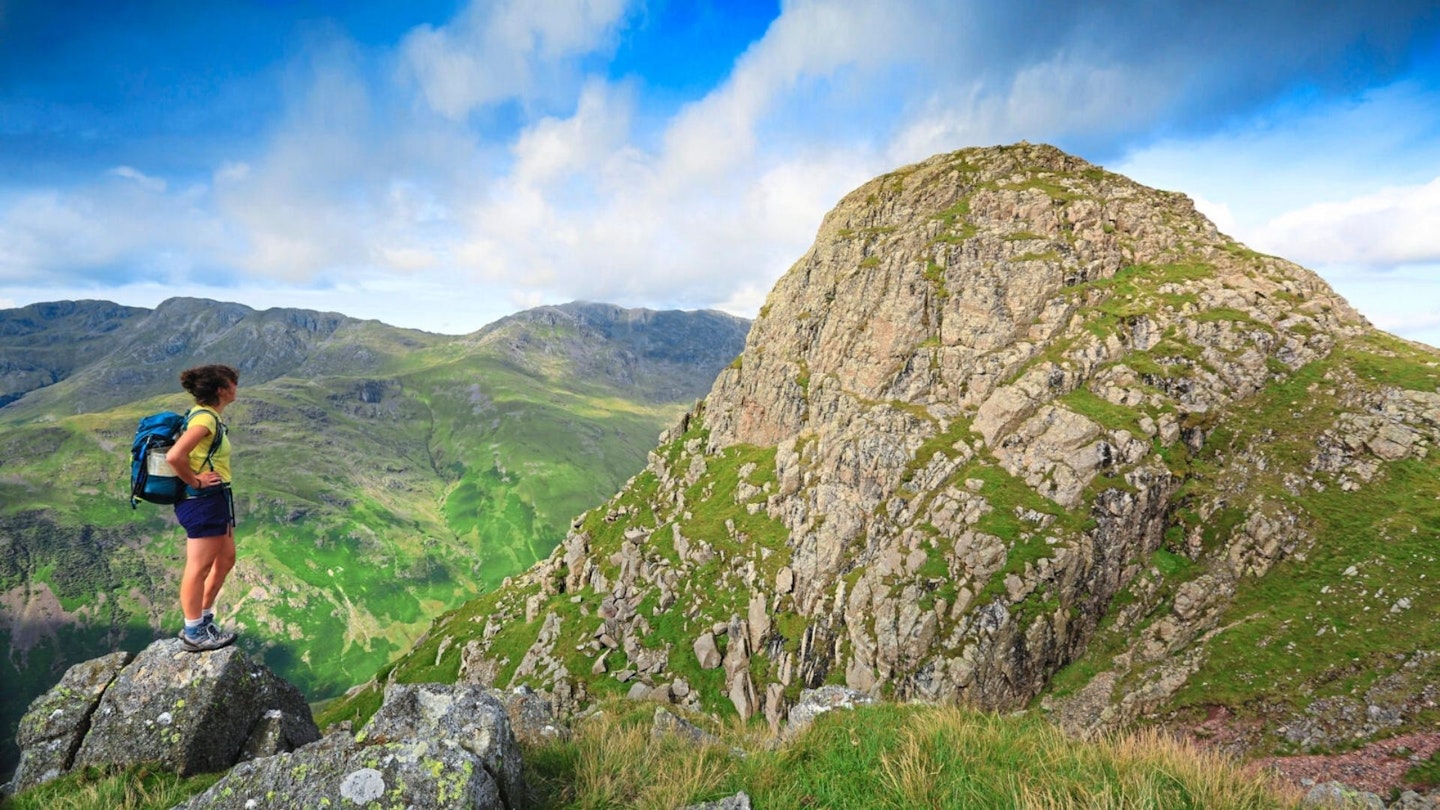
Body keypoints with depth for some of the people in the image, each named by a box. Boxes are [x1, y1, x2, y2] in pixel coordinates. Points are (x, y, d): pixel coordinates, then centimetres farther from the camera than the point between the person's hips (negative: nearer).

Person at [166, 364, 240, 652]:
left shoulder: (207, 415, 11)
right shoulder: (205, 418, -19)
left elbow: (182, 451, 23)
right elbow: (174, 456, -31)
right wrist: (194, 481, -18)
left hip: (215, 500, 10)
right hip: (202, 501, -10)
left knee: (226, 559, 19)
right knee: (199, 567, 2)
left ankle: (204, 619, 32)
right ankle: (194, 634, 15)